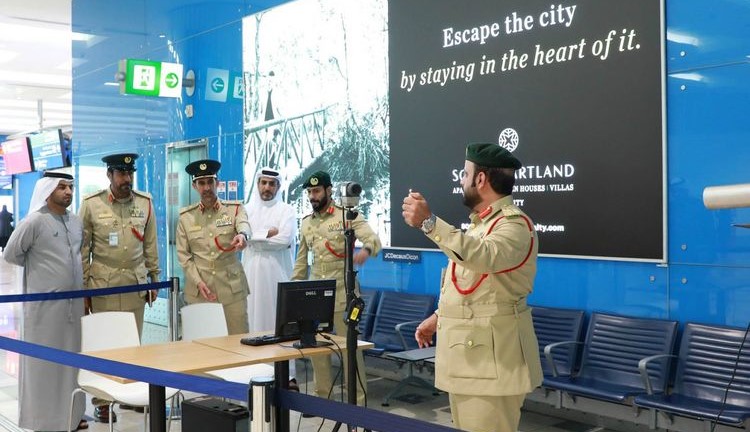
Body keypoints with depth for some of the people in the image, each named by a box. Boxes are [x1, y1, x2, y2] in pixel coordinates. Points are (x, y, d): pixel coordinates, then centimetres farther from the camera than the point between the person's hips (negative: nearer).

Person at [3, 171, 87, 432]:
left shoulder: (77, 222, 8)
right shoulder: (34, 222, -11)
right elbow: (10, 255, -4)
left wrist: (70, 273, 12)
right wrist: (38, 267, 5)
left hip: (73, 303, 6)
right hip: (45, 304, -6)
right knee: (44, 363, 3)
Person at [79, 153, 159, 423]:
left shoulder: (145, 203, 5)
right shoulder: (91, 204, -3)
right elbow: (83, 249, 0)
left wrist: (154, 280, 11)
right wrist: (82, 287, 0)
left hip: (136, 282, 2)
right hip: (103, 284, -2)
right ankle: (101, 400, 11)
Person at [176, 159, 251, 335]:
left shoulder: (235, 209, 4)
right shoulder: (185, 216, 8)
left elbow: (244, 225, -19)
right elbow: (183, 254, 6)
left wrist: (242, 235, -44)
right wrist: (198, 282, -8)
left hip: (232, 288, -1)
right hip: (198, 291, 1)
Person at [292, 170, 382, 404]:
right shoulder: (306, 223, 13)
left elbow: (374, 239, -18)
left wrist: (366, 250, -41)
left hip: (342, 293, -5)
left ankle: (358, 400, 5)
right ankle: (322, 396, 22)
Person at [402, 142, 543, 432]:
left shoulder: (513, 223, -16)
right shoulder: (482, 222, 17)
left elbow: (484, 256, -38)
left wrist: (429, 223, -43)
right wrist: (439, 317, 20)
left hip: (490, 358, -10)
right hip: (466, 353, 10)